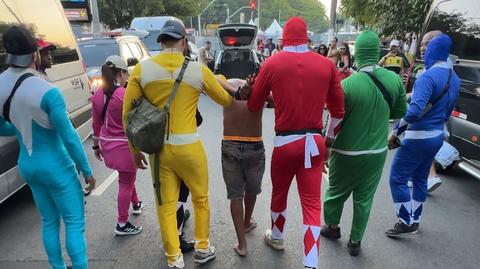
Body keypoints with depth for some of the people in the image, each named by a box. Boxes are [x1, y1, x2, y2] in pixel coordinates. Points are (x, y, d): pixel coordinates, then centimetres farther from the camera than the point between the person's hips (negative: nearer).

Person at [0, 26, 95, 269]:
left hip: (27, 166, 7)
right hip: (55, 166, -7)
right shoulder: (48, 92, -25)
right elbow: (69, 138, -20)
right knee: (74, 223, 7)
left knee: (49, 221, 21)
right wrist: (87, 170, -10)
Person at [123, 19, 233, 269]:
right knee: (201, 198, 20)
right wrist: (220, 80, 27)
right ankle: (202, 248, 36)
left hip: (157, 148, 2)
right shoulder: (198, 70, -7)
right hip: (188, 147, -2)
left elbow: (127, 113, 0)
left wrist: (135, 149, 12)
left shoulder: (141, 69, -2)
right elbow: (226, 101, 7)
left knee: (165, 205, 14)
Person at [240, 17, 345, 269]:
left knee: (279, 193, 21)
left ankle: (277, 237, 45)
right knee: (311, 202, 7)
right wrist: (329, 140, 18)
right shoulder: (327, 64, 0)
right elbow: (338, 110, 6)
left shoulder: (272, 64, -6)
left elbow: (254, 105, 3)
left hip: (285, 141, -1)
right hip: (314, 141, 1)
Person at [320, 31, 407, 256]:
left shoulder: (347, 84, -21)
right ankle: (355, 242, 31)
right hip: (377, 152, 4)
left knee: (336, 192, 20)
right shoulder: (394, 80, -8)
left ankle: (332, 227, 41)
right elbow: (400, 113, 6)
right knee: (364, 198, 17)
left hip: (347, 152, -3)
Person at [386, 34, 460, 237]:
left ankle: (406, 223, 11)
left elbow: (414, 111, -32)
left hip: (418, 138, -9)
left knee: (397, 179, 3)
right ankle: (415, 220, 32)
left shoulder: (428, 76, -20)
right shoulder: (454, 78, 8)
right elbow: (447, 111, 18)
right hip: (437, 136, 9)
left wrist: (395, 131, -20)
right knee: (420, 179, 20)